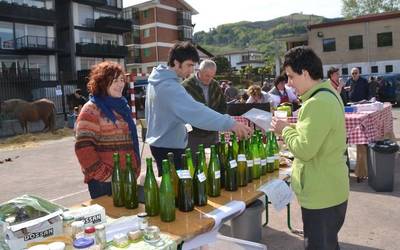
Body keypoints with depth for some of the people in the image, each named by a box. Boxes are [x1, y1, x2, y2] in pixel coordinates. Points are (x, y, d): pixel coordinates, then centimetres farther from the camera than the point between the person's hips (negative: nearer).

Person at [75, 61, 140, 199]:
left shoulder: (122, 106, 14)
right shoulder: (91, 109, -10)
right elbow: (83, 148, -18)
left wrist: (135, 170, 16)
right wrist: (104, 174, -17)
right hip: (104, 181, -7)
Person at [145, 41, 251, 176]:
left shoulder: (158, 80, 6)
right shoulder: (170, 87, -26)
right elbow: (196, 111, -38)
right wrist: (230, 123, -41)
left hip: (158, 142, 10)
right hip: (169, 147, -10)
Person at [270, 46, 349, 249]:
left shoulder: (317, 103, -25)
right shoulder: (328, 94, 9)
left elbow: (305, 150, -26)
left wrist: (285, 130, -11)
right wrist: (290, 130, 6)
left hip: (321, 195, -10)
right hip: (330, 190, 10)